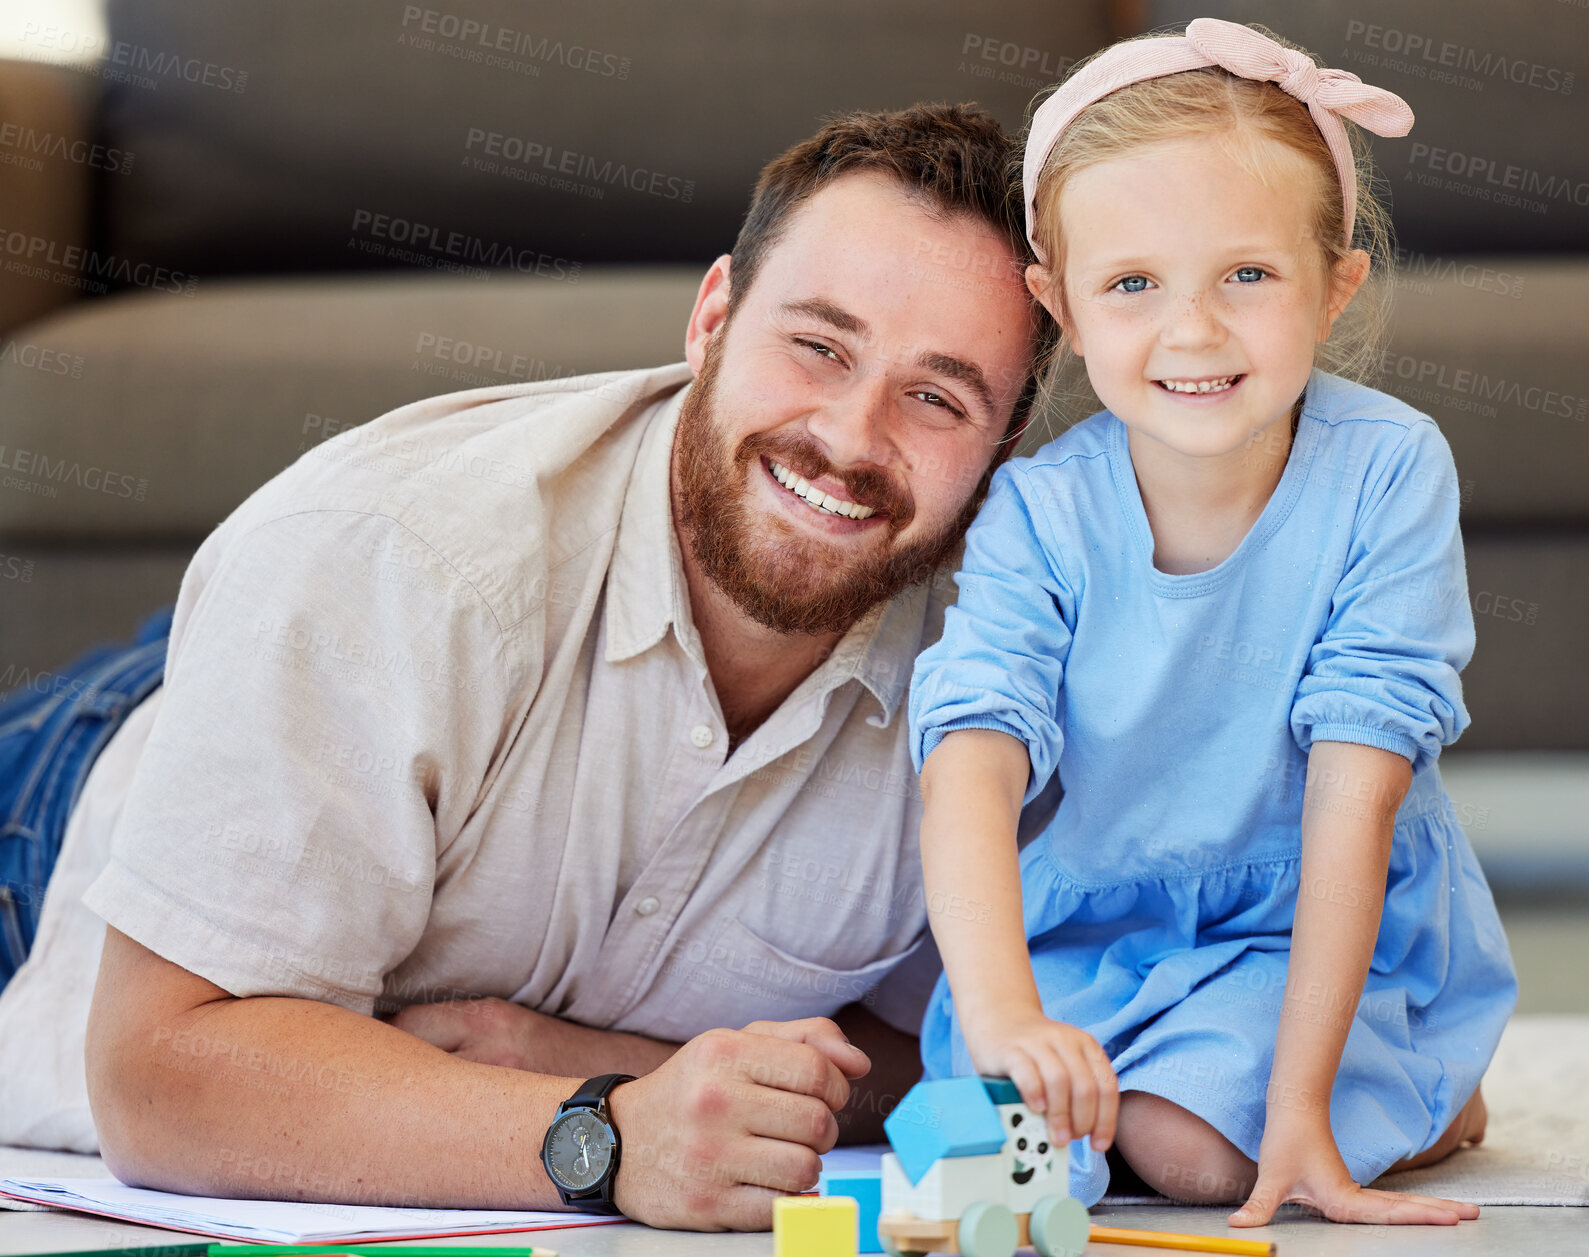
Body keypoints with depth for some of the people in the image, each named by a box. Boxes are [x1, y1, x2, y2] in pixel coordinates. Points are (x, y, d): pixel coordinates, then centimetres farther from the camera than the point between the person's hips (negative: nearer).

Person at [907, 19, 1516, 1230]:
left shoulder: (1387, 471, -22)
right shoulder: (1038, 513, -17)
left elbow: (1355, 786, -24)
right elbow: (973, 754, -31)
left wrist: (1298, 1101, -29)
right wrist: (999, 1007, -50)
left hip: (1331, 923, -2)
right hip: (1102, 915, 2)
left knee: (1184, 1137, -23)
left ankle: (1429, 1103, 6)